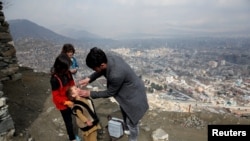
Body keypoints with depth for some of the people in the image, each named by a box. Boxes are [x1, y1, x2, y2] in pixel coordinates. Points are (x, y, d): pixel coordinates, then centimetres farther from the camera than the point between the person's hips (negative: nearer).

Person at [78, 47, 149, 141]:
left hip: (133, 94, -8)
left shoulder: (116, 75, -43)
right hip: (125, 89, 9)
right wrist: (89, 79, -9)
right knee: (125, 113, 30)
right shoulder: (107, 57, -20)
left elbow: (109, 93, -23)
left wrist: (90, 94, -14)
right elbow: (101, 71, 3)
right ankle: (127, 128, 58)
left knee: (131, 121, 13)